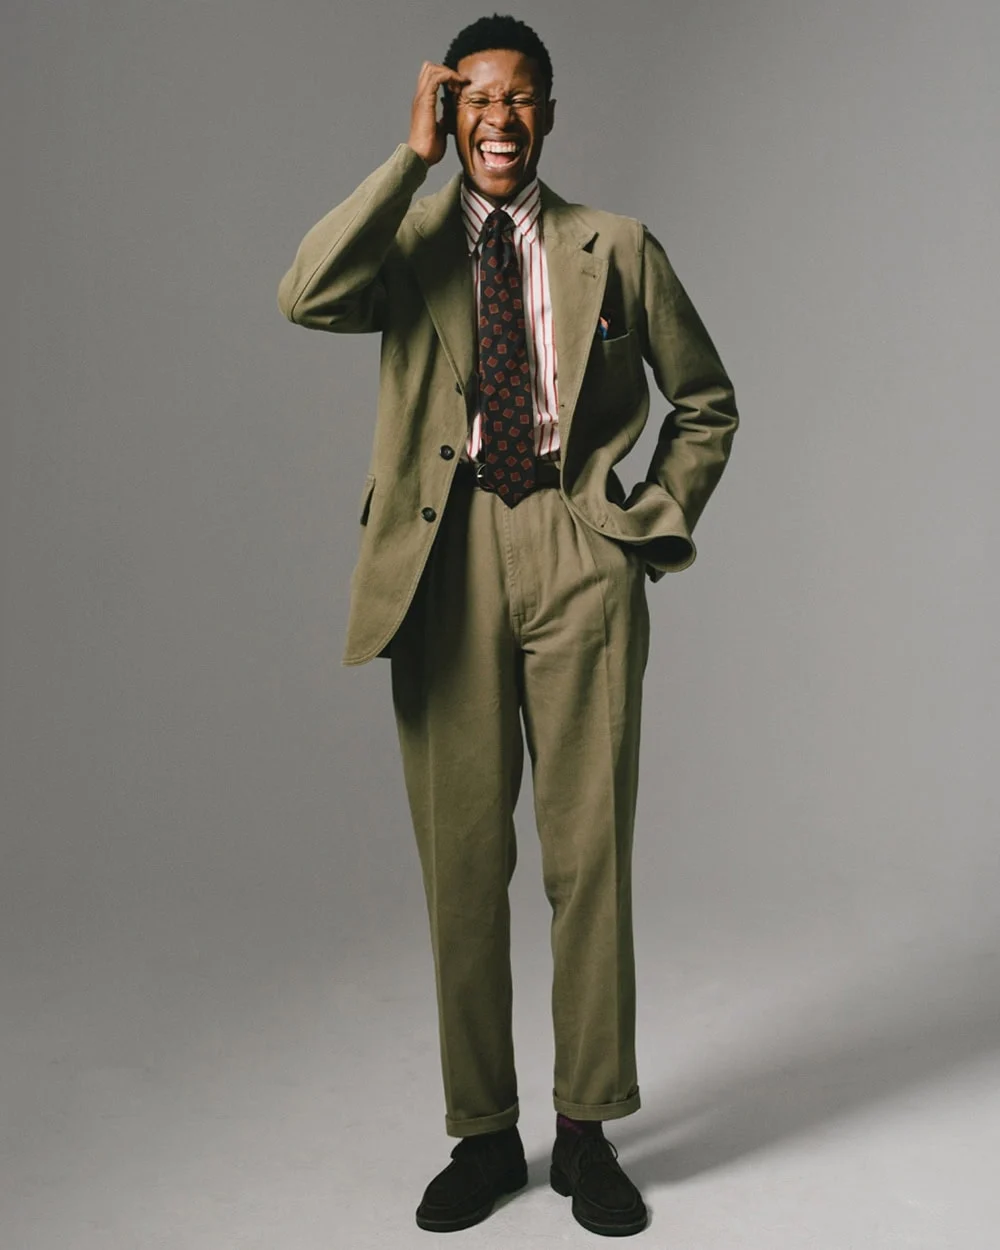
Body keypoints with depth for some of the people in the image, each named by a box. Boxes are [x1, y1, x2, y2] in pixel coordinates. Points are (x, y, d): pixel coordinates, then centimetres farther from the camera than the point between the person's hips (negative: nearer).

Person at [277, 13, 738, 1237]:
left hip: (580, 555, 0)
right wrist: (413, 154, -9)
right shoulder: (409, 241, 9)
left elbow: (706, 400, 19)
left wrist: (656, 518, 6)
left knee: (589, 849, 2)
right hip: (448, 563, 0)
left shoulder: (615, 247, 11)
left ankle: (586, 1130, 17)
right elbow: (306, 295, -14)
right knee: (460, 856, 5)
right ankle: (482, 1134, 19)